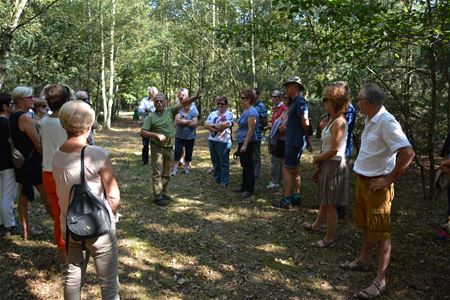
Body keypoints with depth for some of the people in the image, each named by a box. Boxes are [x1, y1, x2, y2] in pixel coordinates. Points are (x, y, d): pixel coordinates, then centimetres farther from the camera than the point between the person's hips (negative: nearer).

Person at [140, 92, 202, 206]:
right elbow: (142, 133, -12)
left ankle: (163, 193, 28)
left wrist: (195, 97, -21)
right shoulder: (150, 117, -6)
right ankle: (158, 196, 3)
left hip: (169, 148, 4)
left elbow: (183, 103, -8)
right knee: (158, 173, -3)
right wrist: (157, 135, -23)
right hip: (157, 148, -4)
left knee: (166, 174, 14)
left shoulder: (170, 111, 2)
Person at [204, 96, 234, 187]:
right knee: (215, 161, 14)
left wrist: (212, 125, -6)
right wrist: (217, 128, -12)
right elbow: (206, 125, 4)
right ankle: (217, 179, 26)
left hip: (223, 141, -6)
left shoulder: (229, 114, -3)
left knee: (224, 162, -1)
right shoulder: (213, 113, 15)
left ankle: (224, 181, 6)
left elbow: (225, 125, -19)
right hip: (212, 140, 6)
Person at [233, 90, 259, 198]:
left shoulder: (251, 112, -17)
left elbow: (251, 130, -22)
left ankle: (249, 190, 7)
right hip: (242, 142, 10)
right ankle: (244, 187, 26)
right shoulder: (245, 111, 14)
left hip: (247, 143, -10)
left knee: (248, 166, -2)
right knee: (244, 166, 16)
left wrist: (245, 145, -25)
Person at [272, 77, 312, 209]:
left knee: (287, 169, -8)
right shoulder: (294, 102, 16)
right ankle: (296, 197, 24)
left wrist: (306, 137, -5)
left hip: (295, 142, -10)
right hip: (293, 141, 10)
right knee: (294, 169, 15)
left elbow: (305, 123, -18)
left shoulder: (300, 102, -16)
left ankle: (286, 201, -4)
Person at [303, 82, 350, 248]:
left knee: (330, 204, 4)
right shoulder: (332, 120, 8)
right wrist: (319, 158, 1)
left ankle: (329, 238, 19)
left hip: (334, 166, -9)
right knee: (324, 200, 26)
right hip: (327, 164, 9)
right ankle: (316, 225, 44)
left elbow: (334, 150, -23)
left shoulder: (339, 122, -21)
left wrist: (317, 158, -9)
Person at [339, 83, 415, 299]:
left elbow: (407, 153, -27)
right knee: (366, 226, 22)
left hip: (377, 185, -9)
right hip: (363, 180, 9)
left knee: (380, 233, 1)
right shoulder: (370, 120, 6)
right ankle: (363, 261, 40)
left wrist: (389, 180, -20)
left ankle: (380, 281, 12)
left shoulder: (386, 122, -22)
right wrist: (361, 173, 12)